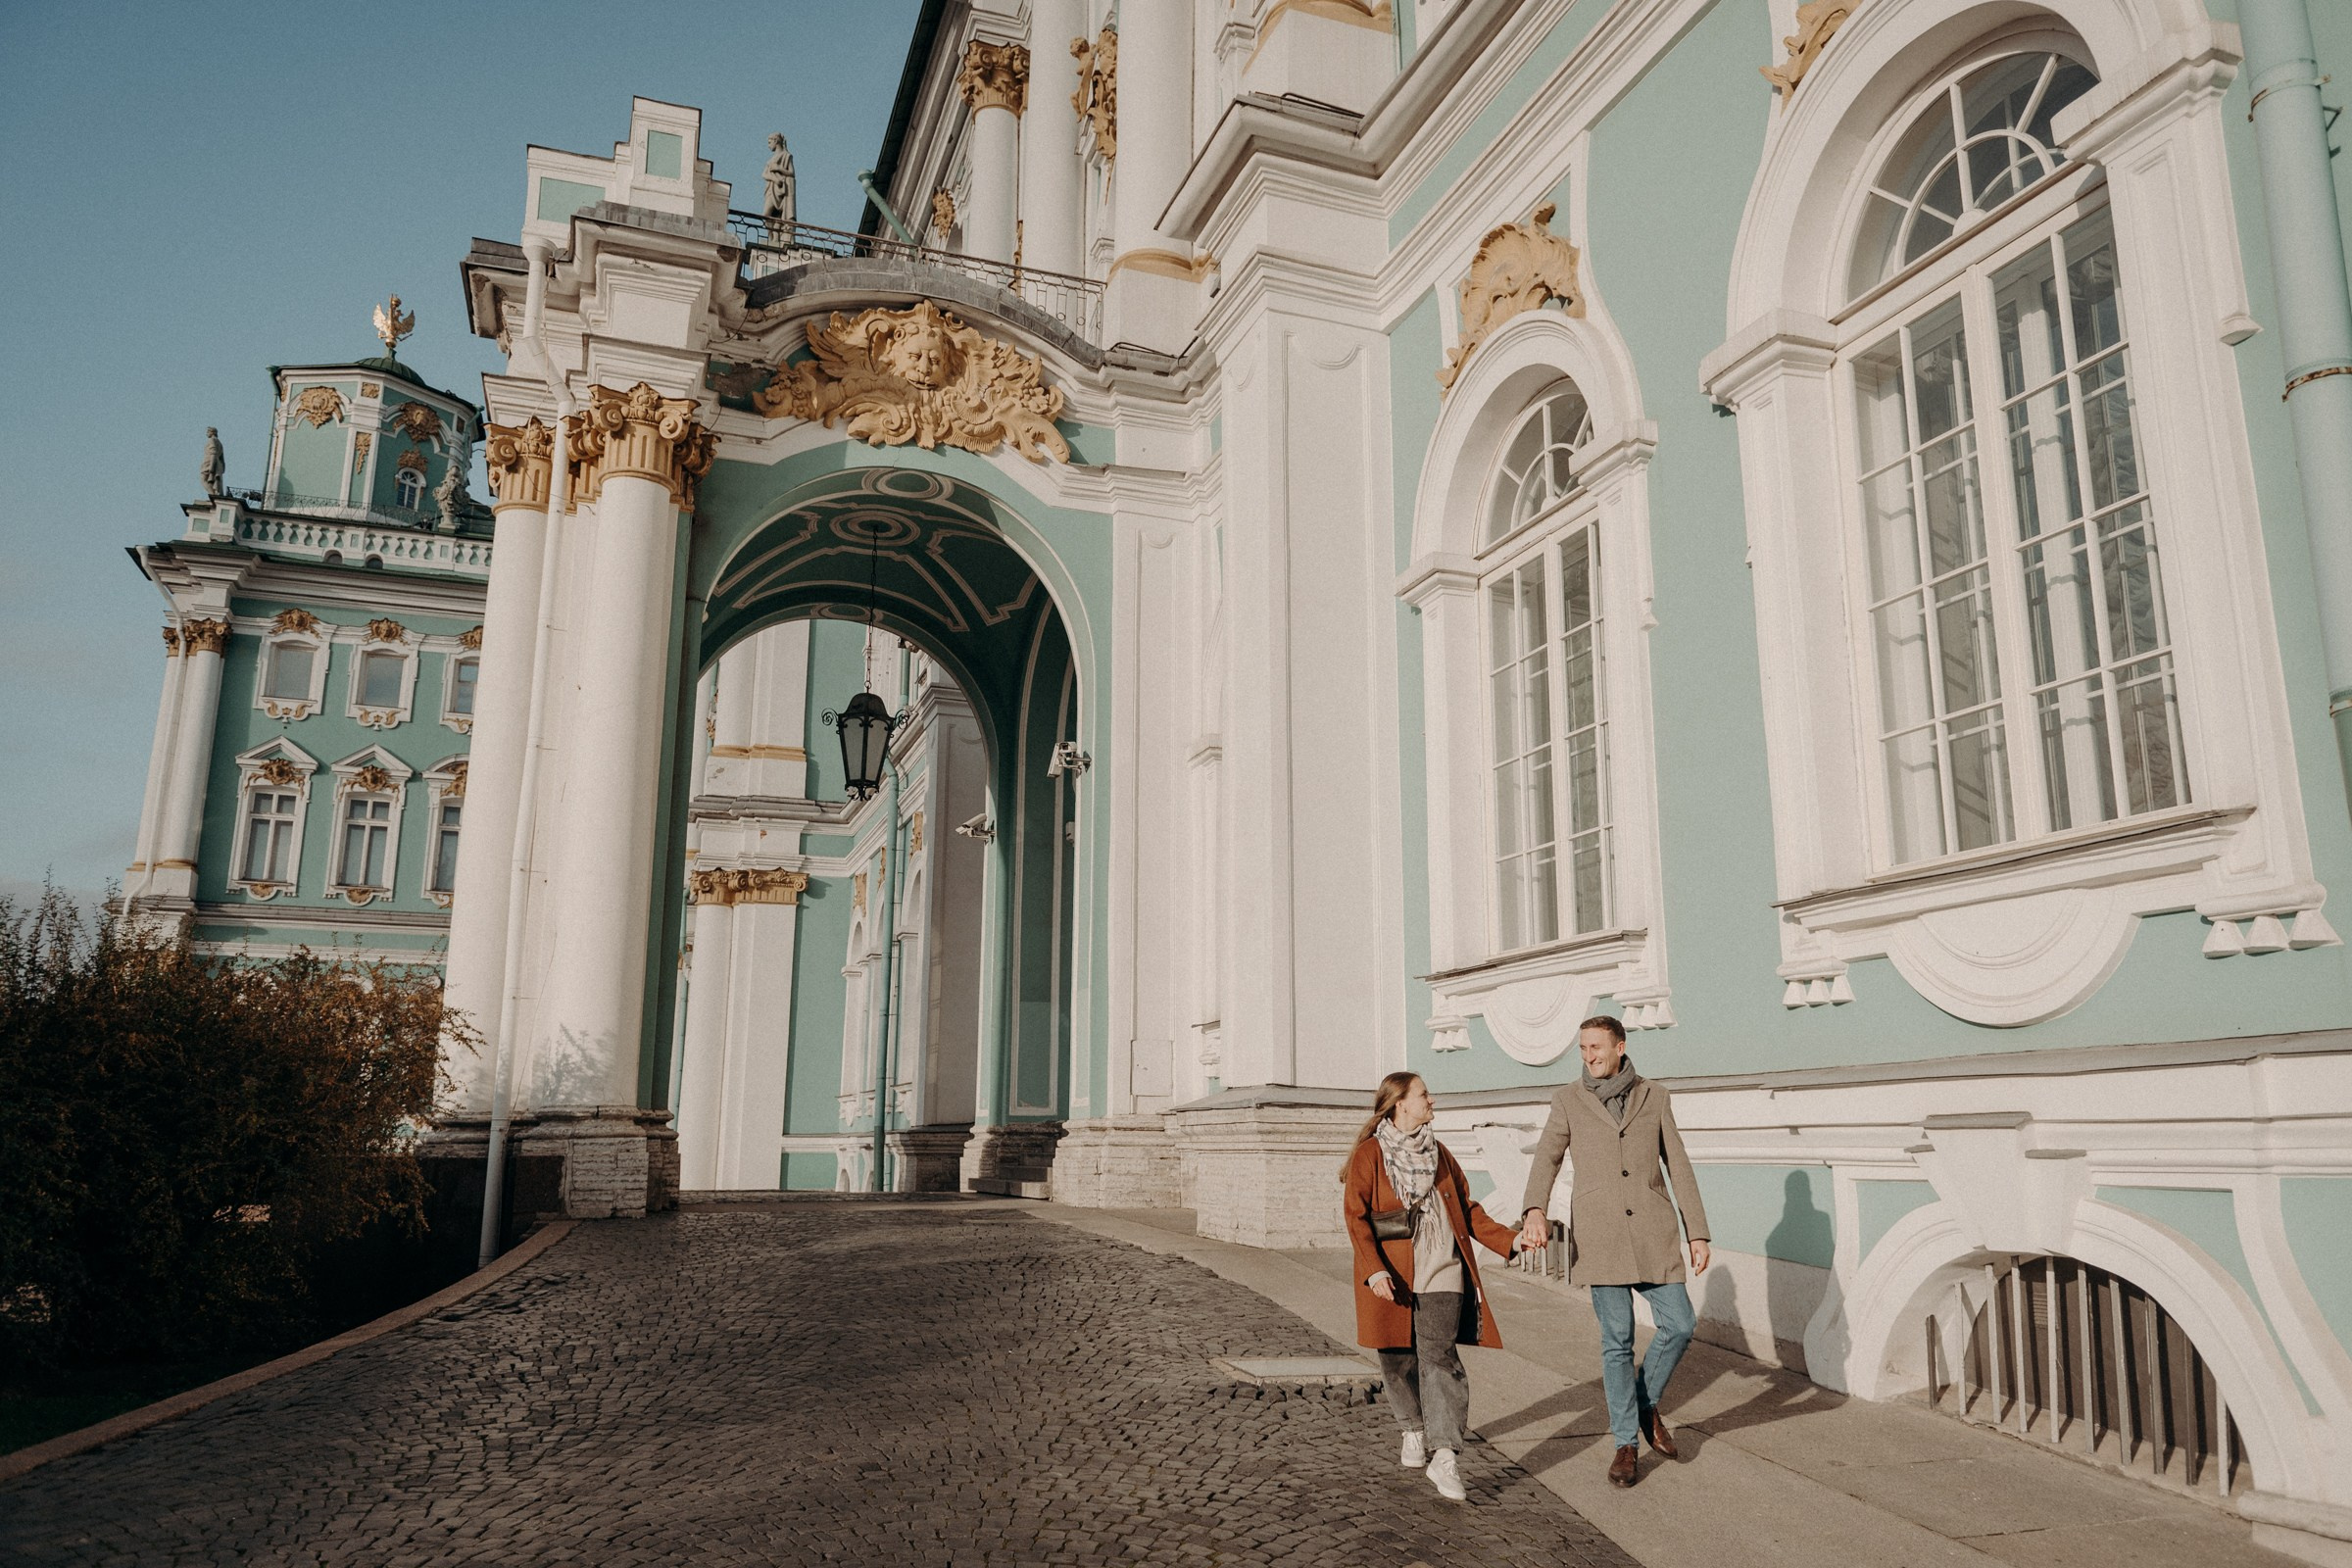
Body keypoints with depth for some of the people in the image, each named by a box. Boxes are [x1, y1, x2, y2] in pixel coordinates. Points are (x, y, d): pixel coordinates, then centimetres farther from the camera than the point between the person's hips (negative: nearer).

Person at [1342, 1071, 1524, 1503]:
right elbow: (1355, 1215, -8)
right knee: (1398, 1359, 7)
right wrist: (1374, 1269, -20)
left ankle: (1444, 1459, -13)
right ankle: (1415, 1432, 32)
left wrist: (1510, 1239, 7)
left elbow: (1467, 1211, 19)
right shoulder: (1370, 1154, -2)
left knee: (1439, 1358, -10)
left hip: (1440, 1273, 3)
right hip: (1391, 1277, -2)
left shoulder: (1438, 1153, 15)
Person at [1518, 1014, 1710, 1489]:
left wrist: (1697, 1233, 5)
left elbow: (1679, 1167, 9)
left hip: (1652, 1232, 2)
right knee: (1617, 1340, 0)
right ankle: (1626, 1444, 14)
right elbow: (1546, 1161, -6)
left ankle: (1646, 1403, 24)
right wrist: (1534, 1211, -25)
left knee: (1679, 1325, -3)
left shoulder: (1654, 1097, 7)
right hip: (1598, 1233, -1)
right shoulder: (1569, 1101, 3)